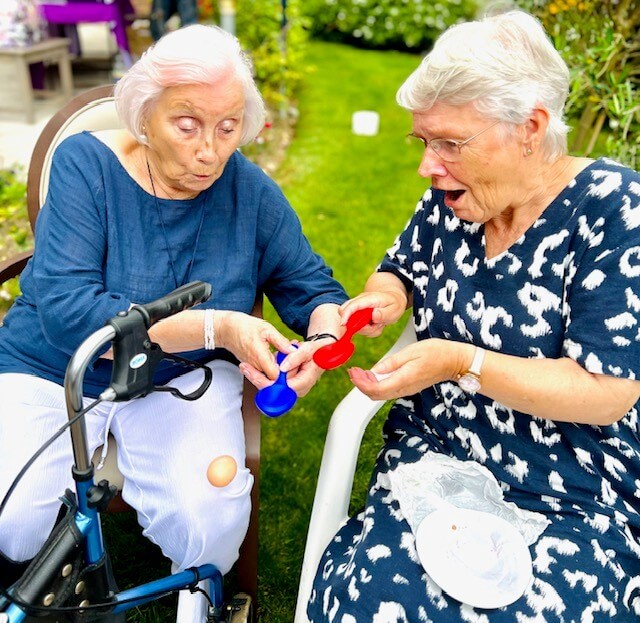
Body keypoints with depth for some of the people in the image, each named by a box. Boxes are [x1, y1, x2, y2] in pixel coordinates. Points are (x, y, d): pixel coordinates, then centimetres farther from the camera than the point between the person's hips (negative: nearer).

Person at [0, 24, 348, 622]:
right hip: (48, 373, 0)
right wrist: (213, 326, -32)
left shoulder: (249, 189, -6)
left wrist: (325, 333, -24)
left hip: (182, 379, 1)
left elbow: (312, 286, 1)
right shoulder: (86, 163, -13)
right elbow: (65, 310, -24)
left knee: (211, 519, -22)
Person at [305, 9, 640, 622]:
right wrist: (385, 296, -4)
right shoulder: (451, 198, 2)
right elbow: (401, 268, 20)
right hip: (432, 457, 4)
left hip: (573, 500, -3)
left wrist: (462, 363, -24)